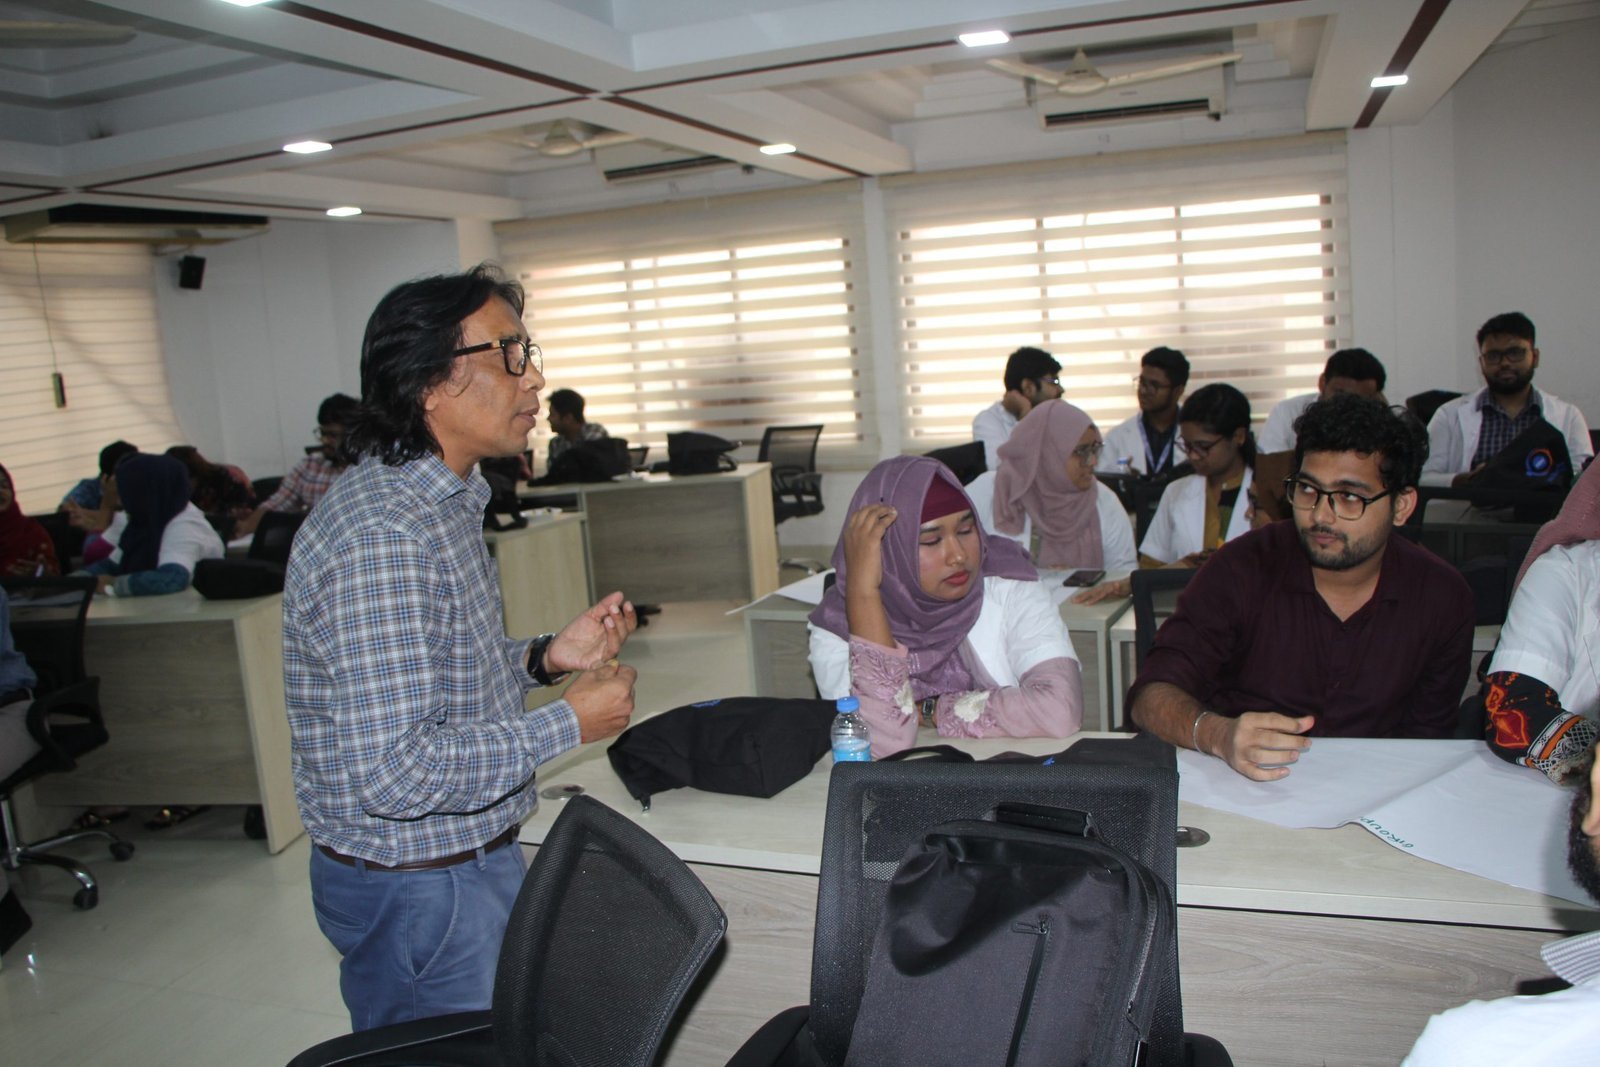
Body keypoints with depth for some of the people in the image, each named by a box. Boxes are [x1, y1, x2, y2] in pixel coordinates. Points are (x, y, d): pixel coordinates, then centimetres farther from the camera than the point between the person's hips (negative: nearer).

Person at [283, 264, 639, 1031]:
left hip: (471, 856, 10)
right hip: (420, 889, -9)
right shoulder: (380, 535, -28)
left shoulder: (442, 501, 6)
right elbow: (397, 771, -32)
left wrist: (543, 658, 0)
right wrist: (568, 723, -22)